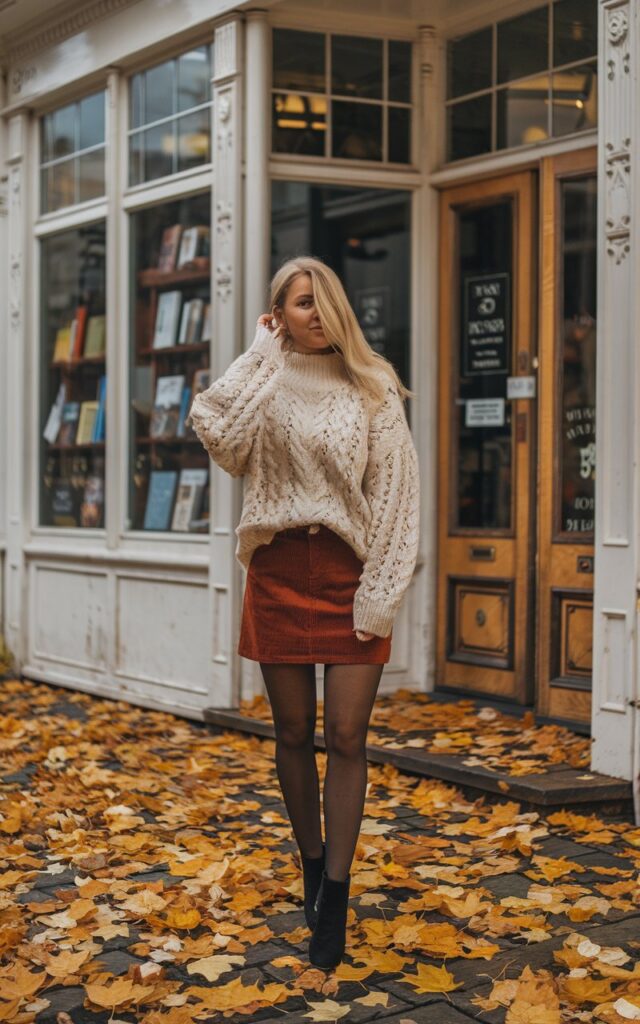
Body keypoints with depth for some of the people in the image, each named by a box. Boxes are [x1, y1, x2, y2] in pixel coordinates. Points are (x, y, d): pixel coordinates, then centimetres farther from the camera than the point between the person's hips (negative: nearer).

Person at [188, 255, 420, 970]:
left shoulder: (373, 386, 3)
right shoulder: (262, 383, 5)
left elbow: (395, 490, -1)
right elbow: (218, 436, -17)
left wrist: (382, 587, -9)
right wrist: (262, 356, -7)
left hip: (350, 573, -1)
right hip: (279, 572, 1)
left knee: (346, 736, -3)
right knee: (293, 731, 9)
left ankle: (335, 897, 2)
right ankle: (312, 863, 29)